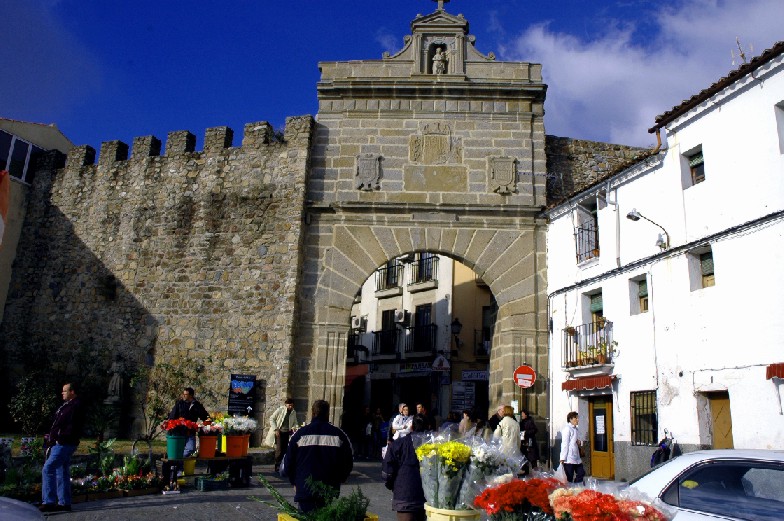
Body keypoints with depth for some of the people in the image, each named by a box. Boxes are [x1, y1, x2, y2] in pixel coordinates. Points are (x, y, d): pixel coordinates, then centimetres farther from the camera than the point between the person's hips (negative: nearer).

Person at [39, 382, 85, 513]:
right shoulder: (68, 405, 17)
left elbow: (72, 429, -22)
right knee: (62, 473, 12)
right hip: (61, 444, 10)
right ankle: (64, 503, 18)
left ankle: (49, 502, -8)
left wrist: (58, 437, -21)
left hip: (64, 444, -10)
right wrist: (52, 436, 12)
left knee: (48, 469, -11)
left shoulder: (76, 407, -16)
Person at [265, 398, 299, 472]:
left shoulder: (294, 412, 6)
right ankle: (277, 466, 2)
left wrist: (293, 427, -4)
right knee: (279, 450, -8)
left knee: (285, 450, 3)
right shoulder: (280, 410, -6)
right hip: (279, 432, -4)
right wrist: (275, 429, -10)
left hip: (287, 433, 4)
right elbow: (271, 418, -5)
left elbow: (295, 422, 19)